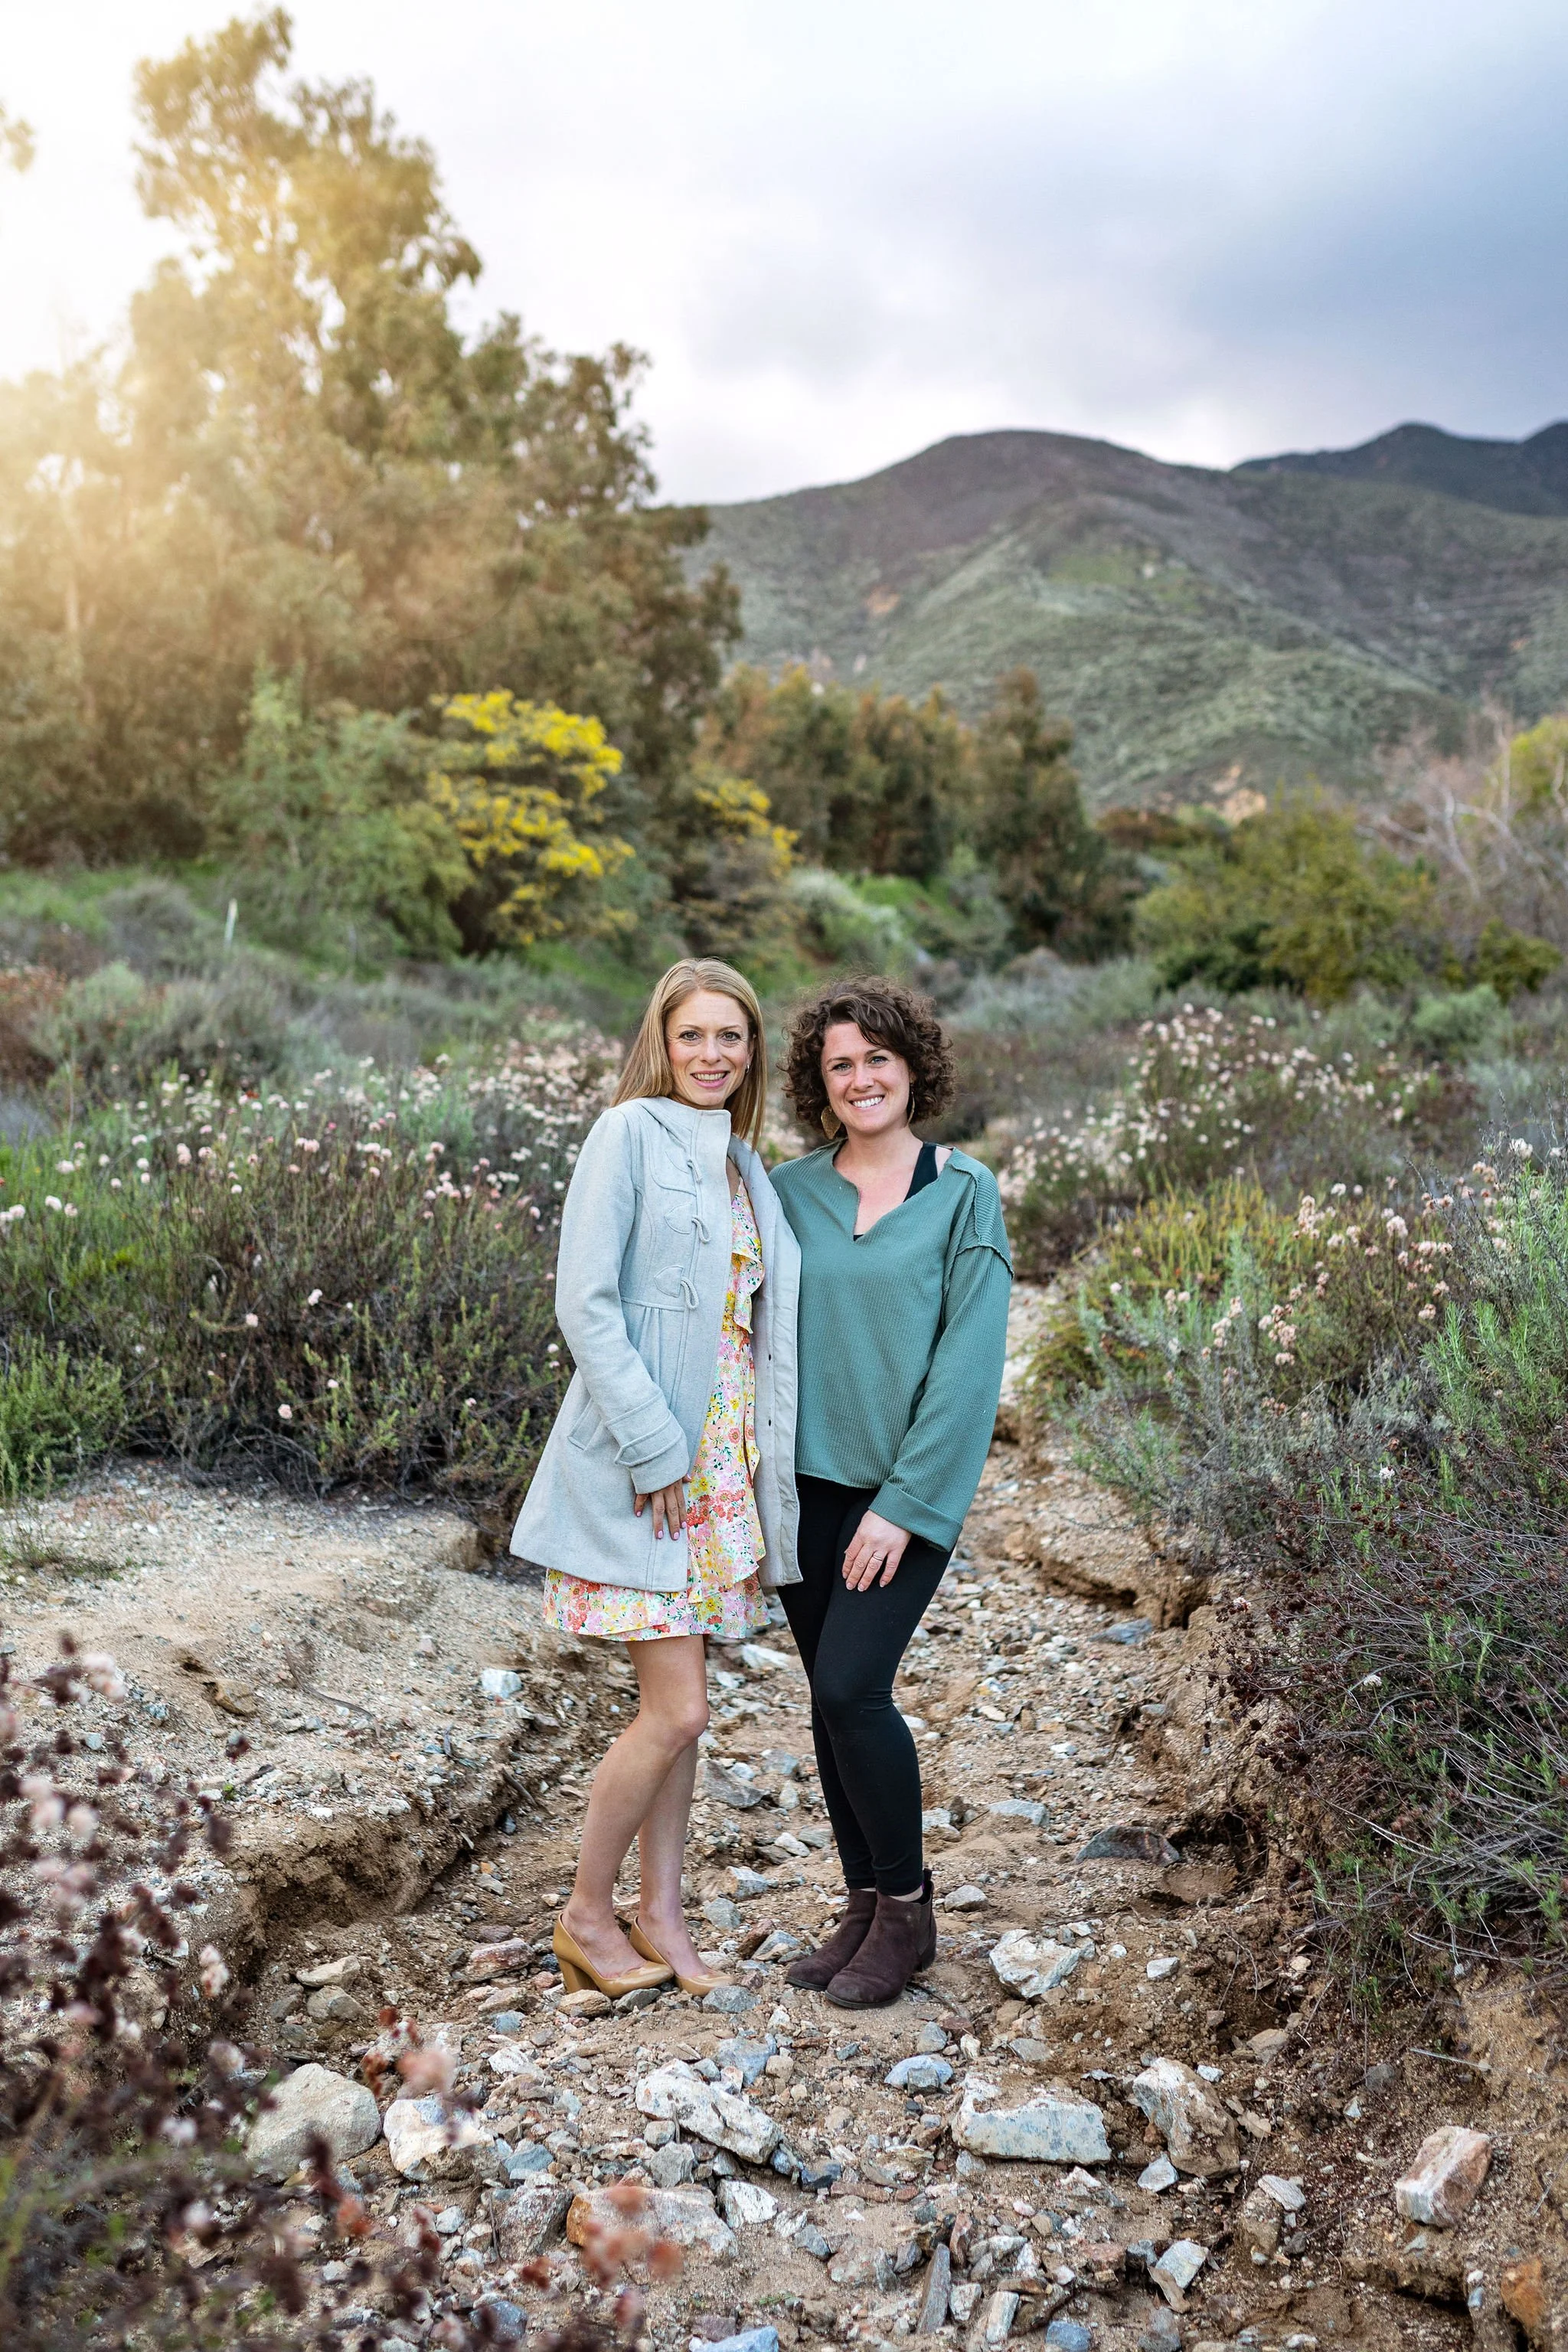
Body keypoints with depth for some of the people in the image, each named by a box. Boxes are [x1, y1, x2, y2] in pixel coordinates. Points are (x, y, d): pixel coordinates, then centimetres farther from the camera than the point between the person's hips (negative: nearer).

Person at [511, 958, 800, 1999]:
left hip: (726, 1459, 7)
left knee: (678, 1705, 13)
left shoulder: (748, 1167, 13)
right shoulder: (630, 1134, -8)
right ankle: (588, 1913, 16)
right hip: (643, 1460, -7)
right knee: (678, 1711, -5)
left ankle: (661, 1914, 26)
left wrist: (763, 1472, 9)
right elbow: (585, 1301, -15)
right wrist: (655, 1447, -18)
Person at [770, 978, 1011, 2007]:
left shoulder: (964, 1194, -5)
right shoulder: (788, 1192, 4)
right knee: (832, 1697, 9)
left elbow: (971, 1359, -9)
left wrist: (904, 1503, -13)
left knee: (851, 1685, -11)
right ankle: (866, 1906, 26)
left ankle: (908, 1909, 11)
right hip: (808, 1479, 4)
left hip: (909, 1485, -4)